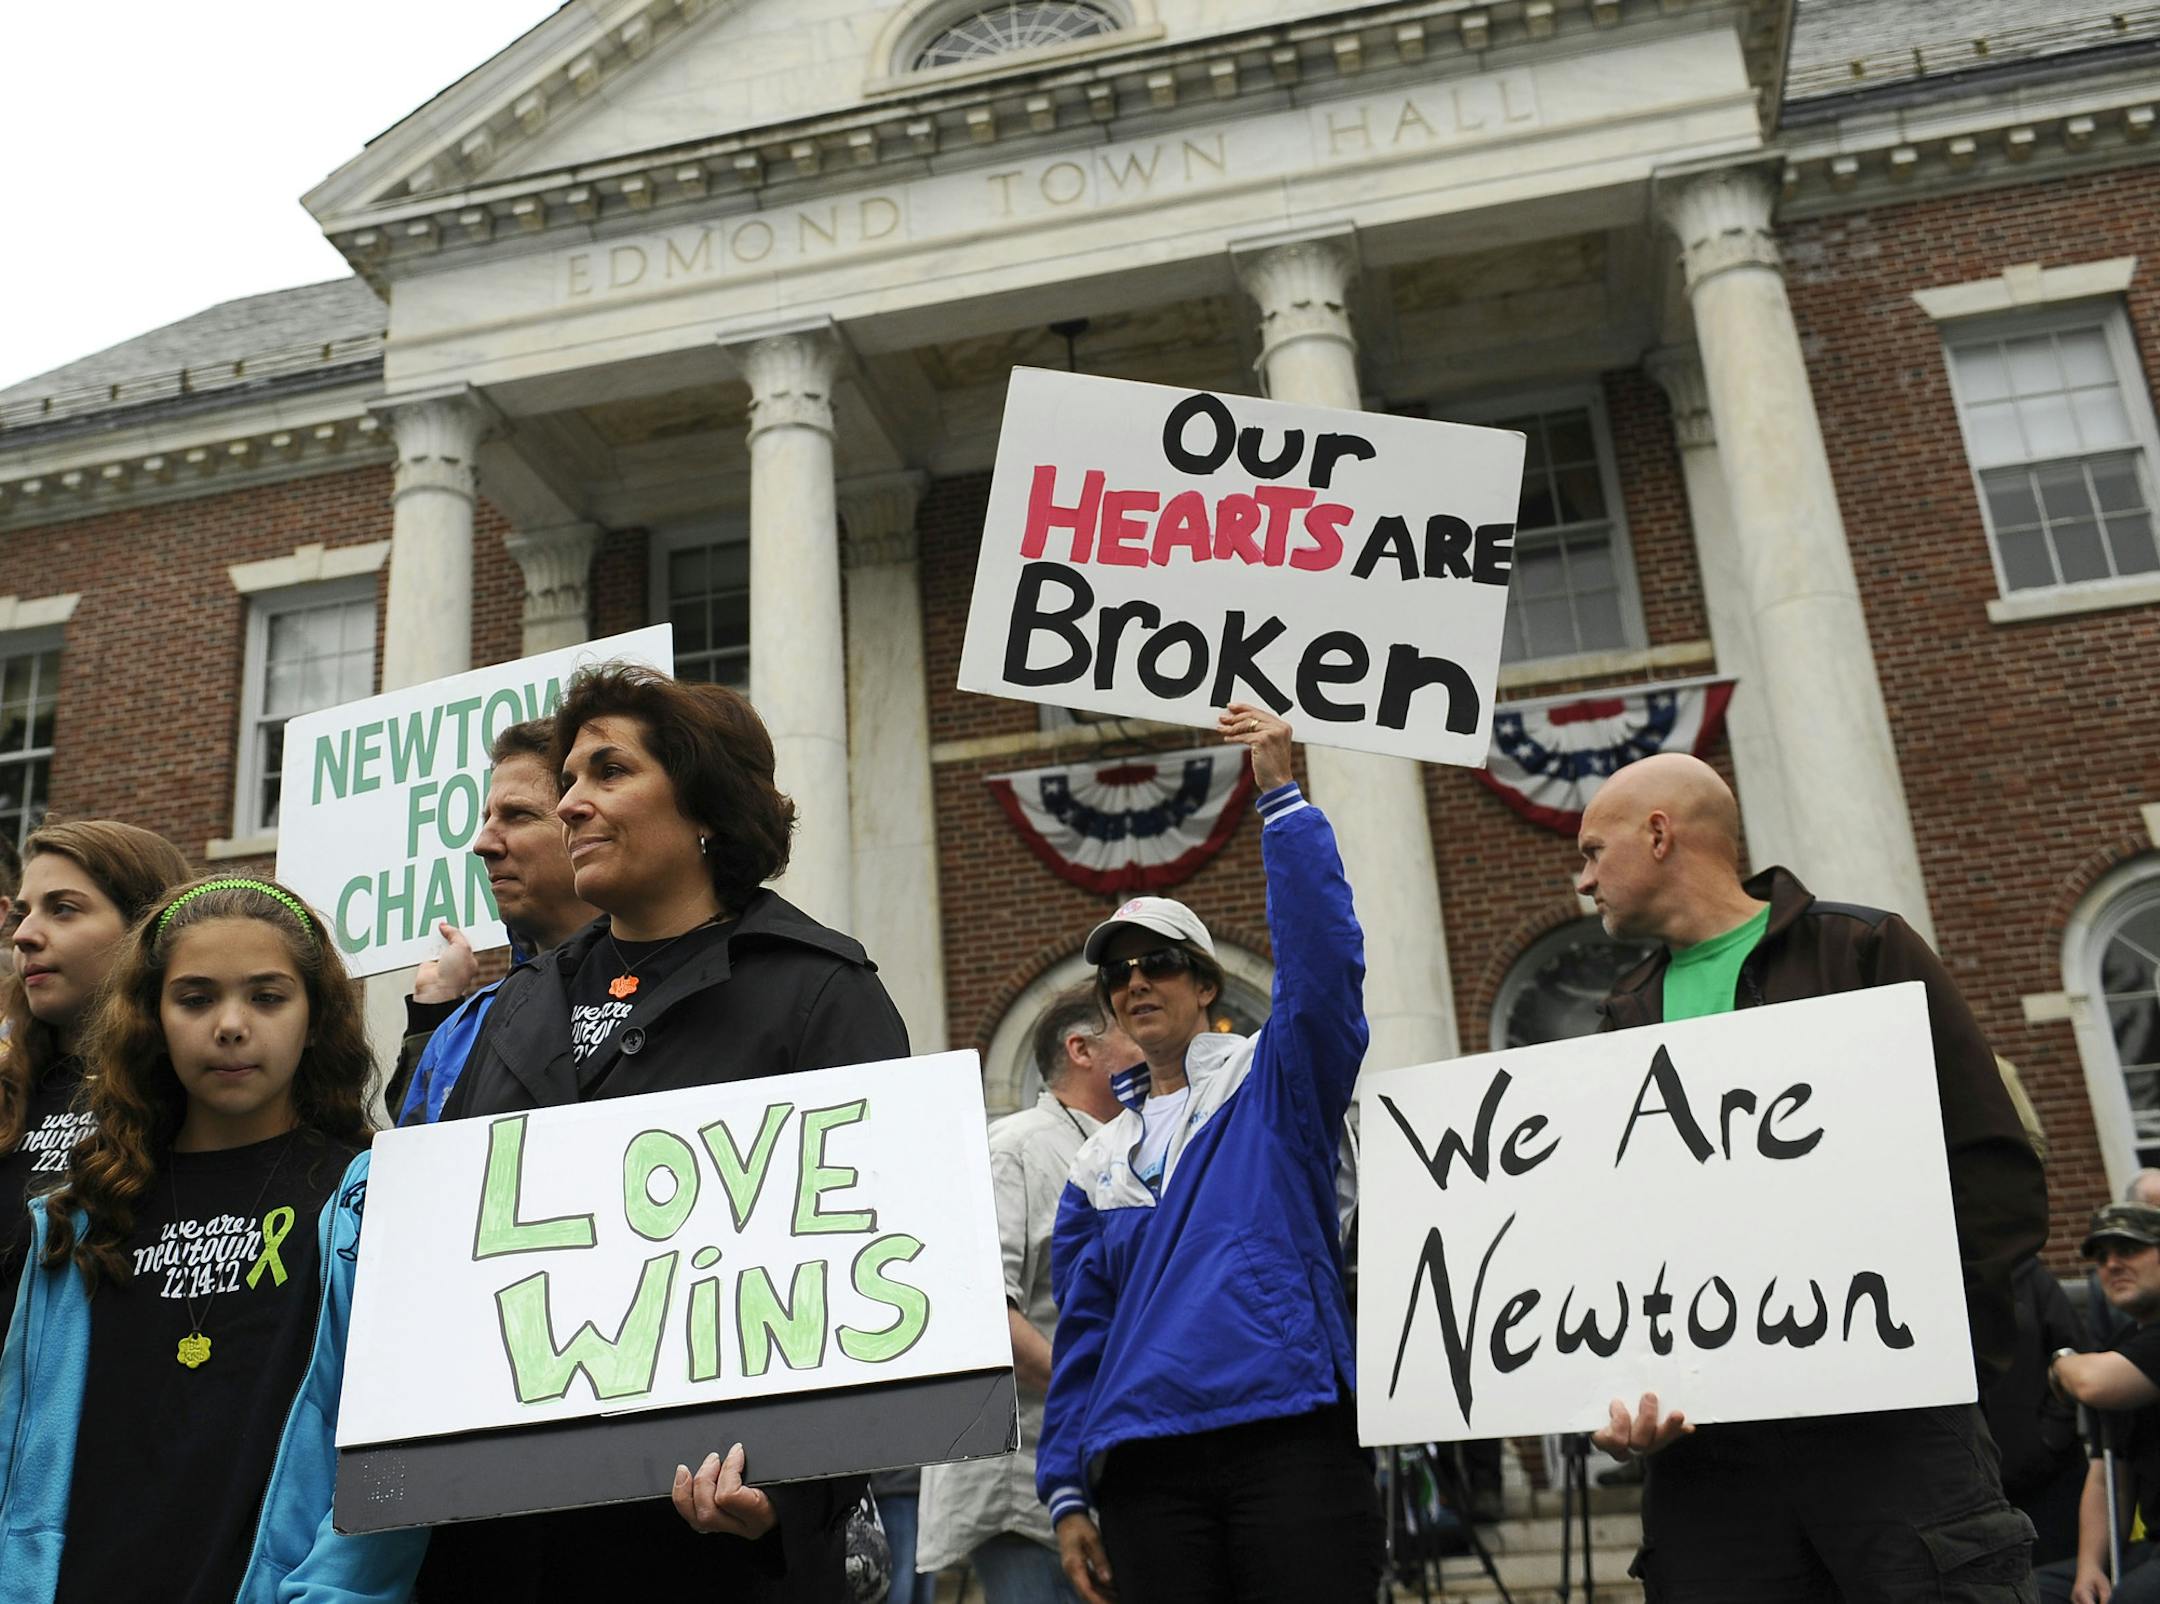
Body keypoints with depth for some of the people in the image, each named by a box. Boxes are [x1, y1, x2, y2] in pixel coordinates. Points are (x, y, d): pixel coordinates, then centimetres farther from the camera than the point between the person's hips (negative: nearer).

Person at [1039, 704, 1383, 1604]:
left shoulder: (1273, 1083, 7)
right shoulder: (1096, 1167, 17)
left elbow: (1322, 958, -11)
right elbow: (1080, 1336, 15)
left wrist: (1280, 796, -17)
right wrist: (1066, 1491, 8)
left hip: (1288, 1437, -3)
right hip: (1148, 1469, 4)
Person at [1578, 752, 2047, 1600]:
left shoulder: (1864, 951, 4)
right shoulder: (1626, 1021, 17)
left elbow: (2001, 1180, -3)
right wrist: (1613, 1394, -3)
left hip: (1888, 1426, -4)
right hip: (1704, 1449, 4)